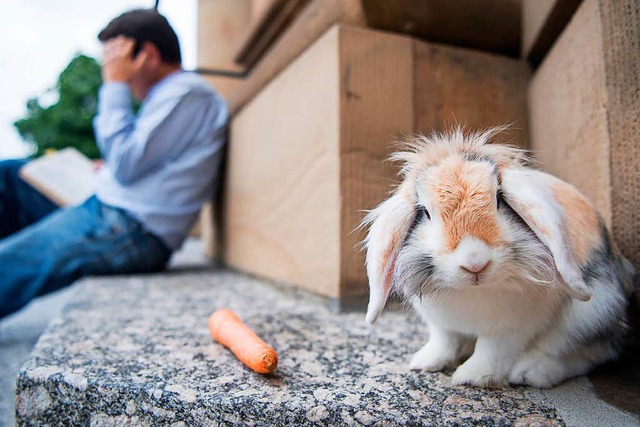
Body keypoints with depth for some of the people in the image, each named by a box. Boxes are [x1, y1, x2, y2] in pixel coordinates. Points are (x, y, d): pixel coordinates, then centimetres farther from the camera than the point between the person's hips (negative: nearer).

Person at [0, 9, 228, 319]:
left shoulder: (187, 92, -13)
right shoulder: (171, 93, 18)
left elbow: (125, 165, -18)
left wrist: (114, 87, -10)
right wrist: (111, 169, 12)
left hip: (128, 233, -11)